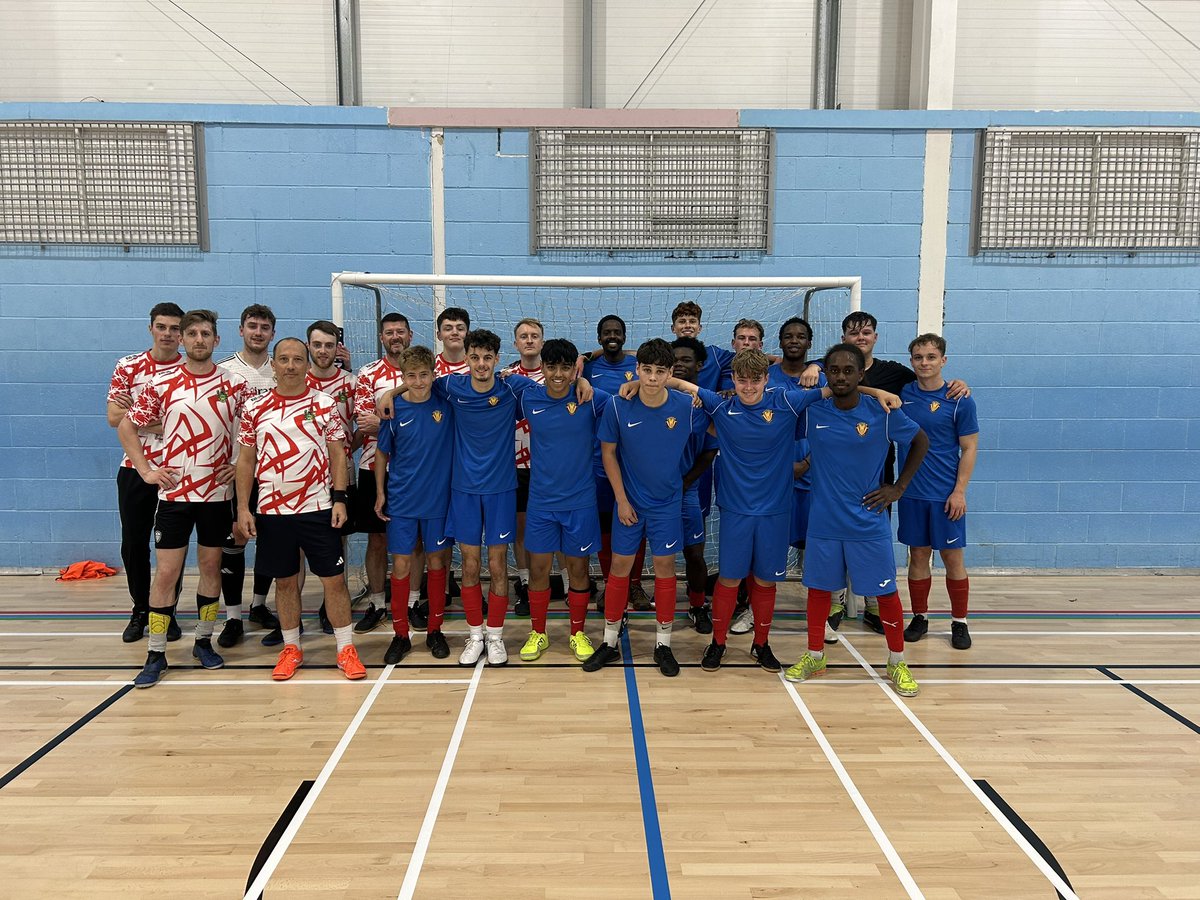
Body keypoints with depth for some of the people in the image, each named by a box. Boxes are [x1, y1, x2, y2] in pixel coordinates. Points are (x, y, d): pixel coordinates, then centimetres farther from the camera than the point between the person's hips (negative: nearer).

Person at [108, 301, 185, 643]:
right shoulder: (128, 367, 2)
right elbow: (114, 417, -5)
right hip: (135, 467, 2)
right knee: (133, 543, 8)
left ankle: (168, 611, 20)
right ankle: (140, 610, 24)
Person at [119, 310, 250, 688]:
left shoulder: (235, 384, 0)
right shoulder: (161, 384, 0)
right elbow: (126, 426, 7)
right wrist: (145, 470, -1)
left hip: (217, 491, 1)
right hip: (174, 491, -1)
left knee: (211, 565, 10)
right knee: (166, 572, 0)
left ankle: (204, 641, 24)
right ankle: (156, 654, 10)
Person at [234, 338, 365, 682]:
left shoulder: (325, 404, 1)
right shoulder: (254, 408, 4)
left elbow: (338, 454, 1)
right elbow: (245, 460, 7)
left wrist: (339, 499, -7)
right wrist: (242, 507, 1)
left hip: (318, 508, -1)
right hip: (272, 510, 2)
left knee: (333, 578, 1)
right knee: (284, 580, 12)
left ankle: (346, 648, 12)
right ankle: (291, 649, 26)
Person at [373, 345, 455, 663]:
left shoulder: (446, 404, -5)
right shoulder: (394, 409, -5)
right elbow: (382, 453, 4)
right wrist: (380, 492, 2)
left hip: (438, 499, 0)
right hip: (401, 502, 0)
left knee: (436, 562, 9)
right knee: (401, 565, 4)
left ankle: (435, 631, 24)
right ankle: (400, 635, 18)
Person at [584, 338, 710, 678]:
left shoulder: (687, 407, -14)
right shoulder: (618, 406, -14)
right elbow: (608, 452, -4)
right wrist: (621, 499, -5)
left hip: (667, 503, 0)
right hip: (629, 500, 0)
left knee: (664, 565, 6)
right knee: (620, 566, 5)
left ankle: (663, 644, 21)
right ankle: (610, 642, 21)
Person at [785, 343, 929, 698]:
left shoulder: (883, 413, -8)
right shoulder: (811, 412, -5)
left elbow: (921, 441, 6)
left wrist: (898, 487, 3)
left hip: (868, 520, -1)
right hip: (823, 520, 1)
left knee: (886, 591, 6)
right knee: (819, 587, 11)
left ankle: (897, 663, 24)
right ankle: (814, 656, 30)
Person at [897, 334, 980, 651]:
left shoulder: (959, 400, -5)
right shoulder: (901, 395, 2)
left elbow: (969, 449, -4)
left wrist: (959, 491, -10)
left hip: (946, 495, -2)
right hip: (912, 493, 2)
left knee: (952, 558, 5)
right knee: (918, 555, 10)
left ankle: (959, 622, 19)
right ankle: (919, 618, 23)